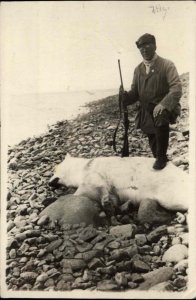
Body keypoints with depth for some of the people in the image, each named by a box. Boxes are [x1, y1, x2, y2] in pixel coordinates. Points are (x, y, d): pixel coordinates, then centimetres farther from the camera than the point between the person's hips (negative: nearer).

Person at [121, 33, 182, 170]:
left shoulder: (167, 65, -6)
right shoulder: (138, 69, 9)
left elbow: (176, 88, -17)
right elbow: (135, 92, 12)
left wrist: (163, 104, -33)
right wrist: (125, 96, -12)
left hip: (164, 108, -5)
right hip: (146, 111, 5)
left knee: (161, 119, -37)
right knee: (153, 143, 11)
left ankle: (162, 157, -19)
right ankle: (158, 157, 42)